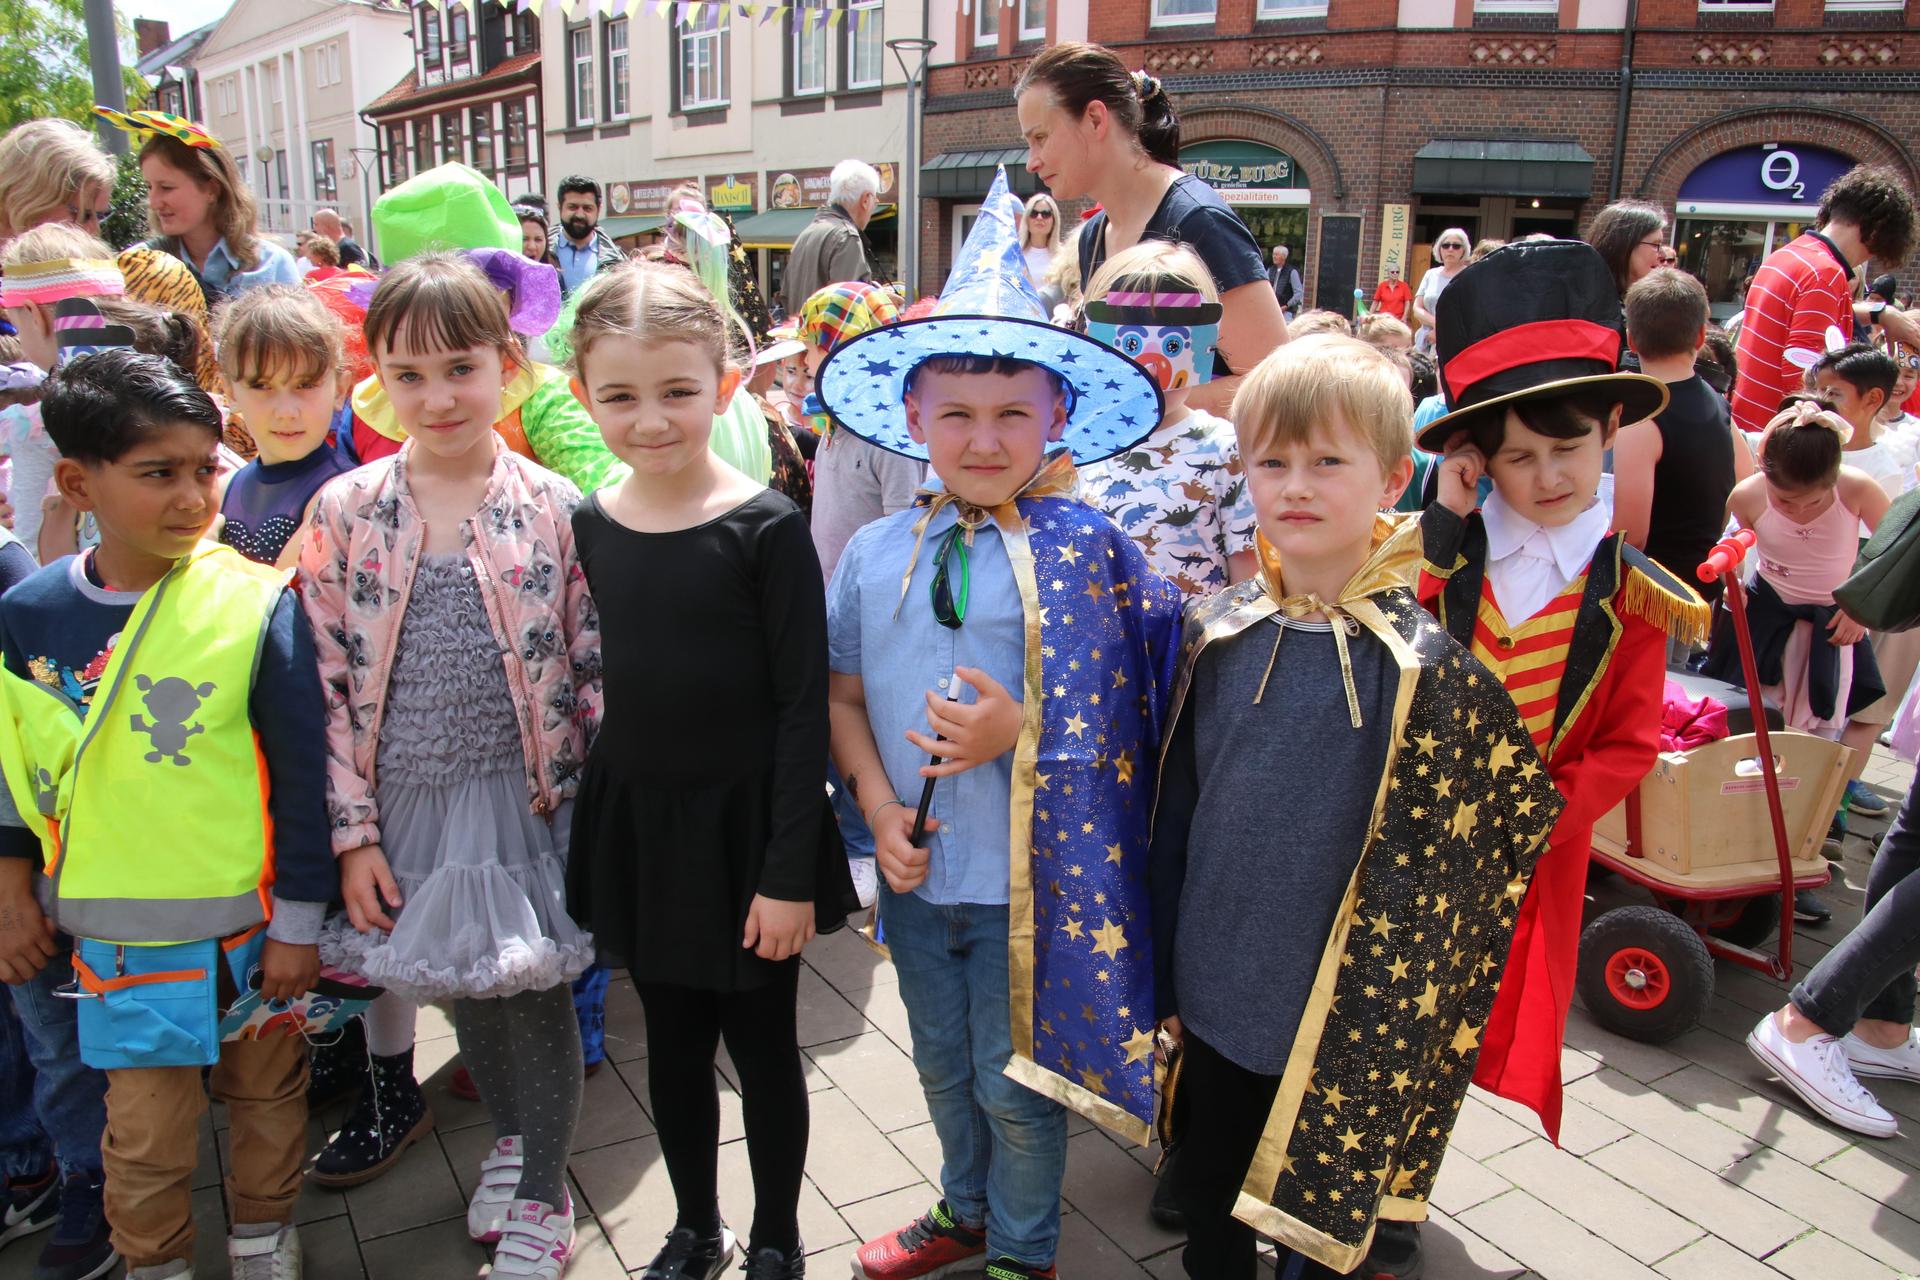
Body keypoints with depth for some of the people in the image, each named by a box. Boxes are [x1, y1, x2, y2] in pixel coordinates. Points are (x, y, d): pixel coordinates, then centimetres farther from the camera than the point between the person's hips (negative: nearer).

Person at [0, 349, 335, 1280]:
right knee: (144, 1130, 13)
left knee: (266, 1093, 18)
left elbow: (303, 775, -9)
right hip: (118, 931, 2)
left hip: (251, 921, -1)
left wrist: (299, 921, -6)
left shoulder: (257, 604, -14)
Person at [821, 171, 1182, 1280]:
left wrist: (1021, 736, -25)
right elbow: (845, 693, 6)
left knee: (1016, 1082, 14)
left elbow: (1124, 728, -12)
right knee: (943, 1063, 25)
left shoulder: (1085, 552, -13)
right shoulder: (877, 553, -1)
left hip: (1029, 881, -4)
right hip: (917, 867, 5)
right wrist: (878, 800, -8)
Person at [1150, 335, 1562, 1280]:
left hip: (1338, 1029, -3)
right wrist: (1163, 979, 7)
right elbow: (1175, 815, 3)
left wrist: (1379, 1040, -11)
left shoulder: (1422, 662, -15)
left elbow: (1427, 867, -12)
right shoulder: (1218, 635, -4)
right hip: (1213, 1008, 4)